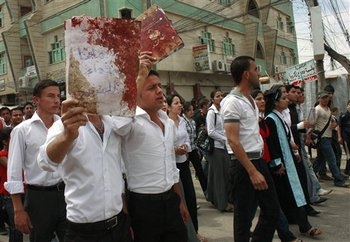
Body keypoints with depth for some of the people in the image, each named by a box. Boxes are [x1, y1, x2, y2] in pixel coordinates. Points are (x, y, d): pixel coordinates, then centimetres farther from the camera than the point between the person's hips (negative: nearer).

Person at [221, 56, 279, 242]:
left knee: (272, 210, 17)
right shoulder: (232, 102, -16)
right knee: (244, 217, 5)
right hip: (243, 165, -9)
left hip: (259, 161, 9)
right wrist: (252, 172, -23)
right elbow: (233, 141, -22)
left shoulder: (251, 100, 12)